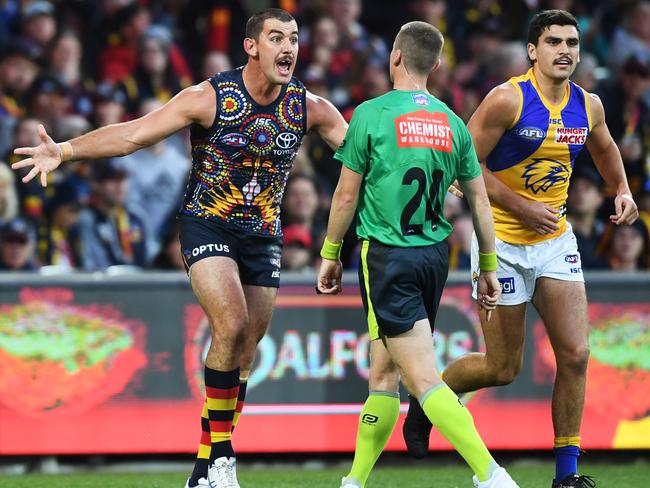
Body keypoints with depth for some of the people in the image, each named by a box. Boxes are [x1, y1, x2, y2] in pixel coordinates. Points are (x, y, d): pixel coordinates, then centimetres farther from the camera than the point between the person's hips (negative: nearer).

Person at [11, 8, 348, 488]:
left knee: (244, 352, 4)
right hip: (207, 226, -4)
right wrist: (64, 150, -27)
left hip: (263, 235, 4)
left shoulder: (308, 106, -3)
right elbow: (134, 133, -17)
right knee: (232, 325, -24)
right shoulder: (210, 97, -13)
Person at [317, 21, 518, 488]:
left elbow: (347, 194, -4)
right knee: (383, 373, 16)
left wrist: (330, 255, 9)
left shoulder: (372, 115, -7)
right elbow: (479, 197, 9)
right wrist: (489, 267, 17)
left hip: (388, 255, -6)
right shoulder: (452, 123, 7)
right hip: (435, 253, 6)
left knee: (424, 378, -11)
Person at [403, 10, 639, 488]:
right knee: (503, 368, 1)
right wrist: (522, 207, -19)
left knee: (576, 354, -5)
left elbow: (604, 147, 25)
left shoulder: (588, 105, 2)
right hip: (503, 242, -5)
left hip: (557, 240, 5)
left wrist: (622, 190, 9)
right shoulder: (508, 99, -17)